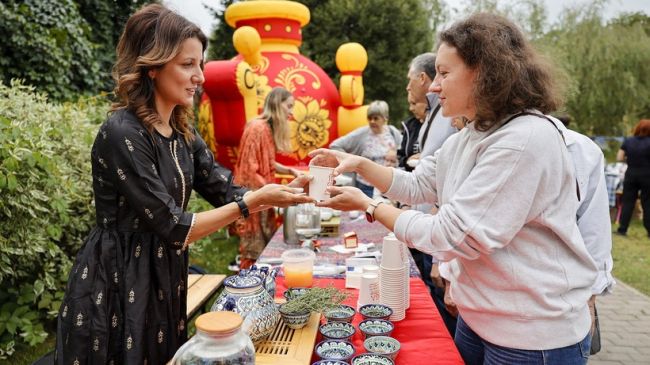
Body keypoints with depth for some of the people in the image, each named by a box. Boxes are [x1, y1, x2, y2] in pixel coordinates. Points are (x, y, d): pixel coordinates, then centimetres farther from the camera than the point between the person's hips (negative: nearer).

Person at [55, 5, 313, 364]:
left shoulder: (181, 132, 2)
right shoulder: (122, 134, -23)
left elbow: (226, 191, 3)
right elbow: (174, 228, -23)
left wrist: (287, 189, -11)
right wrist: (255, 201, -22)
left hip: (163, 278, 8)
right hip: (116, 285, -8)